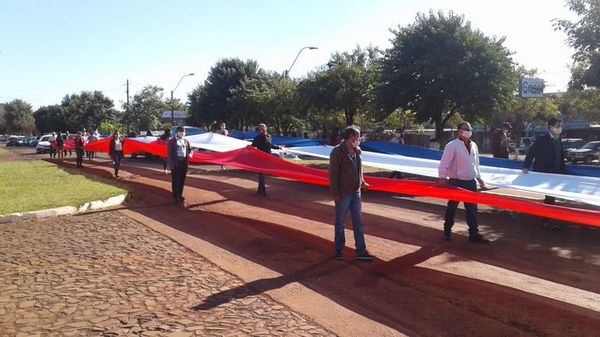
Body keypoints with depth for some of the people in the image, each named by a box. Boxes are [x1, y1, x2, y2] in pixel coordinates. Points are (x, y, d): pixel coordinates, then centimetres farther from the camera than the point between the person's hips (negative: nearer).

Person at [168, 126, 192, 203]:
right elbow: (170, 152, -7)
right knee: (175, 180, 1)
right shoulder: (172, 141, -4)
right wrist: (171, 163, -13)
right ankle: (175, 195, 11)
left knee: (182, 180, 11)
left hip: (184, 162, 5)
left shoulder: (186, 141, 12)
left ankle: (180, 194, 23)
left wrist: (189, 154, -2)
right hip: (176, 163, -5)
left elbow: (190, 149, 21)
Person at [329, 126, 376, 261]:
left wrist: (362, 182, 4)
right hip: (343, 194, -6)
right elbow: (333, 174, -15)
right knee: (340, 223, 7)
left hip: (356, 193, 7)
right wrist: (335, 193, -16)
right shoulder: (337, 152, -14)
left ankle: (361, 251, 17)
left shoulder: (356, 151, 7)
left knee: (358, 222, 9)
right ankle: (339, 250, 21)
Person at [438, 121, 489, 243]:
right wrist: (443, 178, -29)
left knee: (472, 209, 8)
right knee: (452, 208, 7)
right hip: (456, 182, -6)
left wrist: (478, 177, 19)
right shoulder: (452, 146, -14)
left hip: (471, 182, 6)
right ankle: (447, 232, 23)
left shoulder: (473, 145, 9)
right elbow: (444, 163, -19)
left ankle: (474, 234, 15)